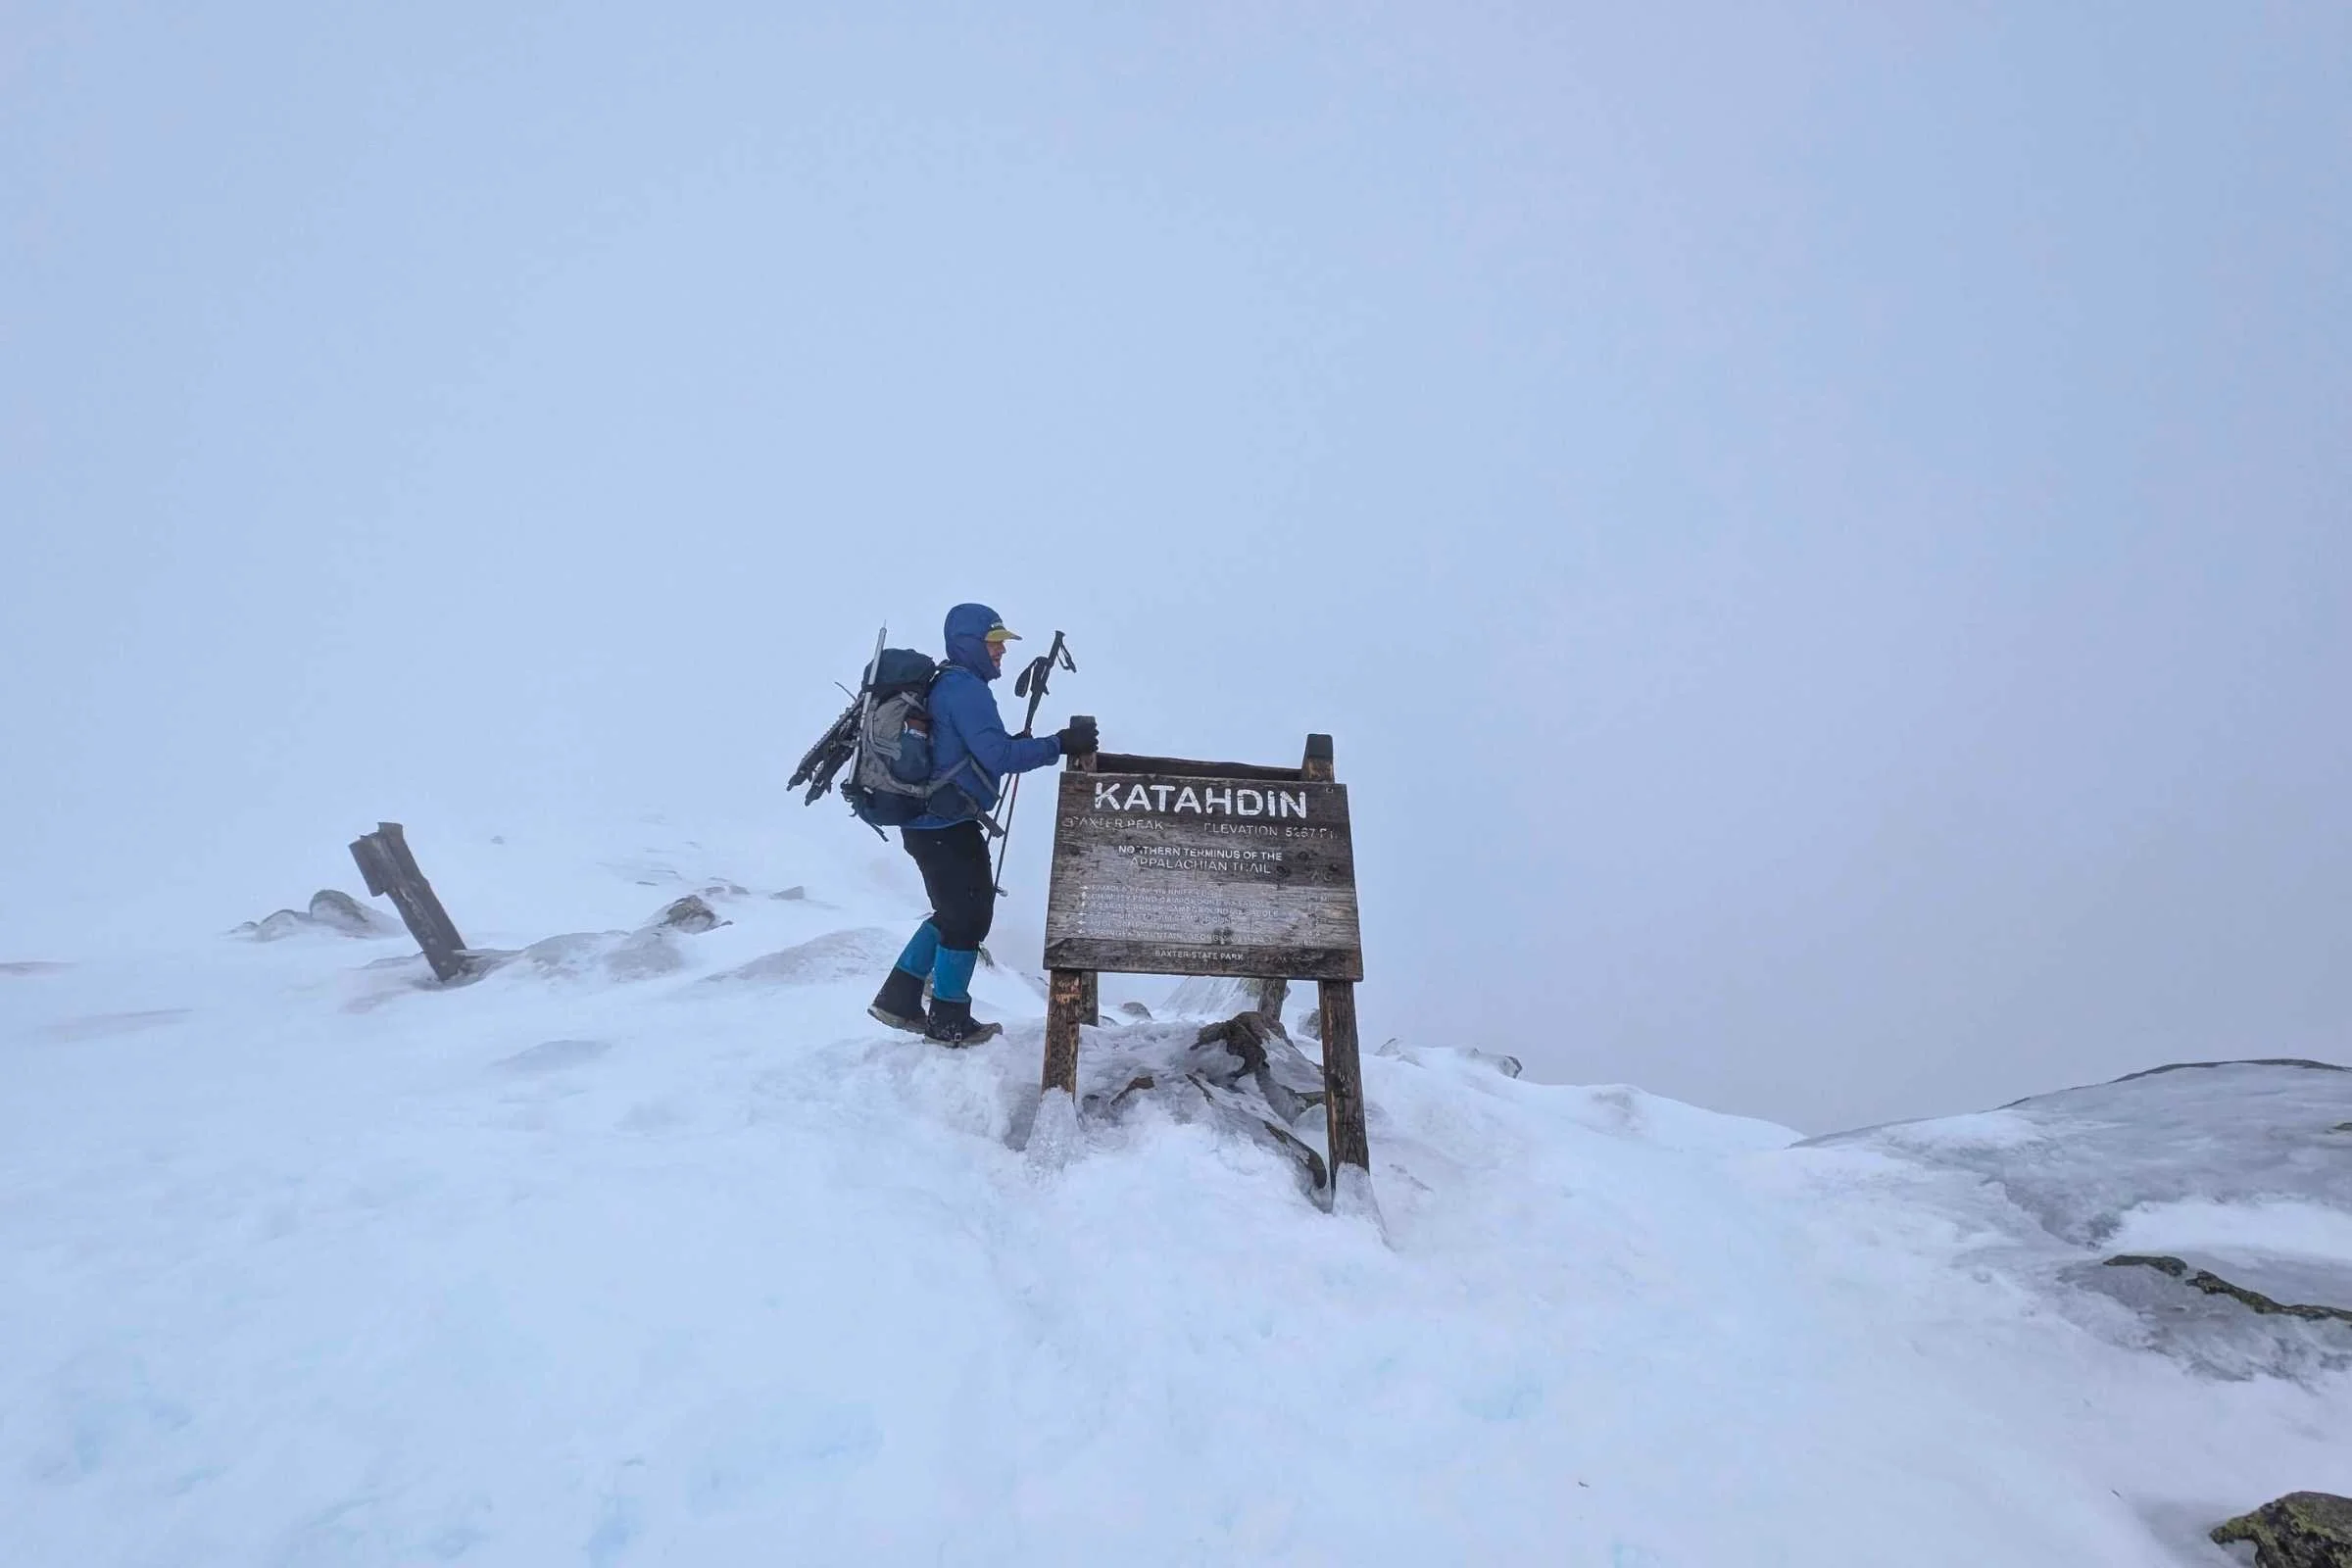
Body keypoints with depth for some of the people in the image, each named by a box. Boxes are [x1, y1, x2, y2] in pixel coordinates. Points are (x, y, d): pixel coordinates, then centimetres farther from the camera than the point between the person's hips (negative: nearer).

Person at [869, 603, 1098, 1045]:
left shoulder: (949, 684, 15)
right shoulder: (965, 688, -16)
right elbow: (997, 755, -25)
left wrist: (1014, 746, 7)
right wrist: (1060, 744, -25)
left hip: (933, 821, 10)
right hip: (947, 826, -10)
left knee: (955, 911, 21)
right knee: (969, 916, 2)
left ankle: (898, 1000, 26)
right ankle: (949, 1022, 15)